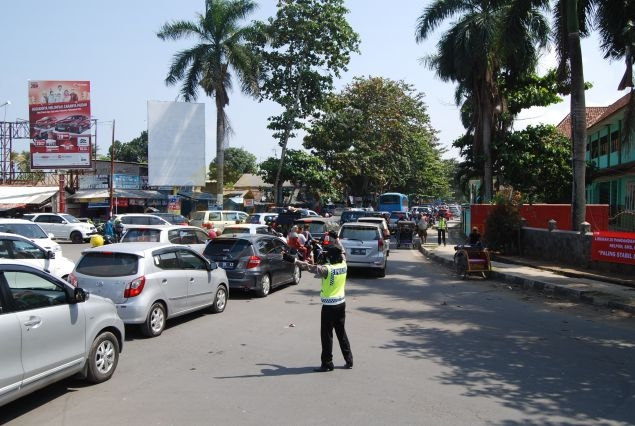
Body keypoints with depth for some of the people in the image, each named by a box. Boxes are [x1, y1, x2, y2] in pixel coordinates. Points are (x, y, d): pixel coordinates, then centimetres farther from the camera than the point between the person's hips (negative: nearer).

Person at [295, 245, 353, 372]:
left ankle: (327, 364, 8)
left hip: (329, 306, -6)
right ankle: (349, 361, 22)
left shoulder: (326, 269, -20)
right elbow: (342, 255, 19)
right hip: (341, 304, 7)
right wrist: (337, 242, 32)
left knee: (327, 335, 2)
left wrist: (295, 261, -14)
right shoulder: (343, 265, -2)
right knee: (341, 333, 16)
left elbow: (309, 267, -21)